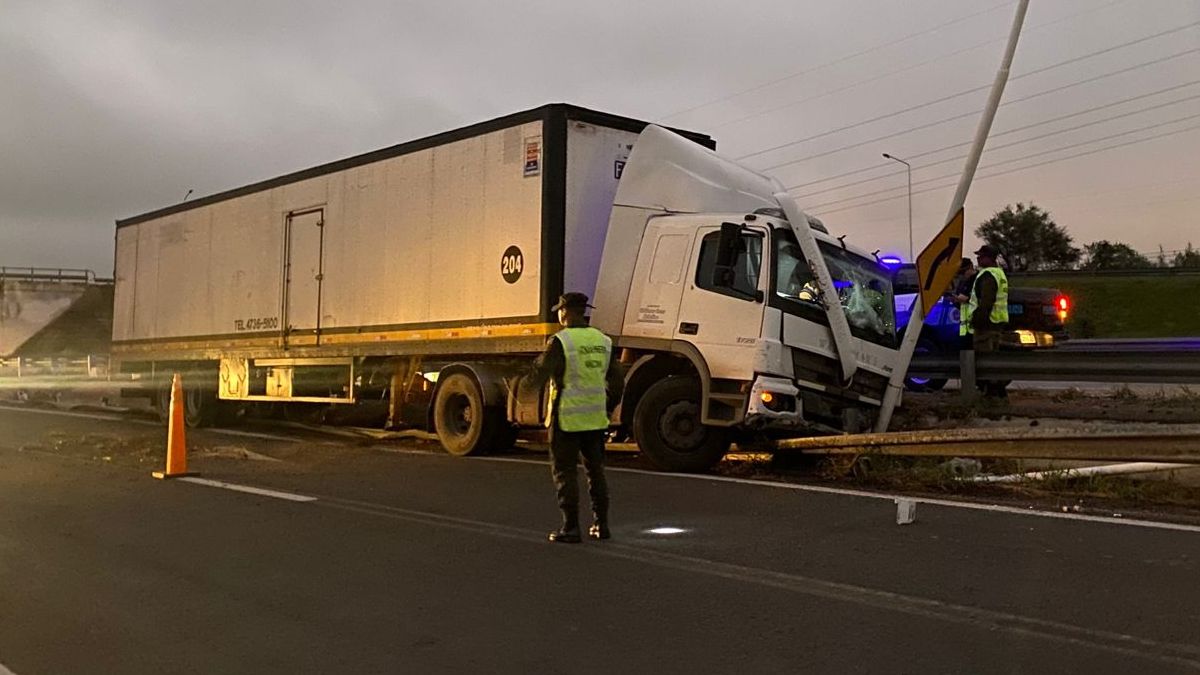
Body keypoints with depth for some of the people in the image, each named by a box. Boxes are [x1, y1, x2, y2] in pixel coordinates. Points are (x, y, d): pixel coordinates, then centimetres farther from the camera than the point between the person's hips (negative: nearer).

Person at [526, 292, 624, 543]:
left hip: (567, 418, -6)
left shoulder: (560, 341, -11)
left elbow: (538, 378, -12)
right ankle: (601, 524, 18)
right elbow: (617, 381, 11)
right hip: (596, 419, 6)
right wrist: (608, 409, 22)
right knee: (596, 470, 15)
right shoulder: (603, 340, 8)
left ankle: (570, 528, 2)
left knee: (564, 472, 3)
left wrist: (537, 364, 9)